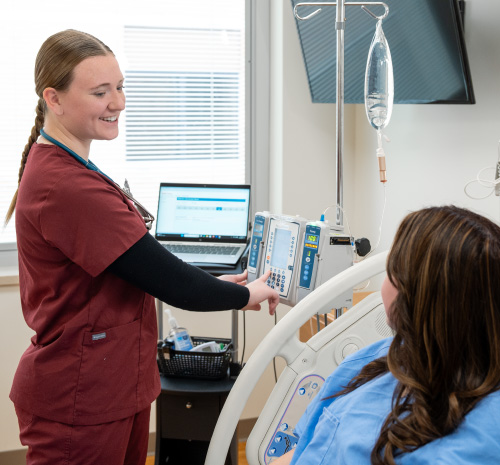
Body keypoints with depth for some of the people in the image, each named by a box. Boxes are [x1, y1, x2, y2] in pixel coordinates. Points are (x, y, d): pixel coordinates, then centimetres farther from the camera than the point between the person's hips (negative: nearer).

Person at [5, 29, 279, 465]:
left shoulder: (59, 168, 11)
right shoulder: (69, 187, -23)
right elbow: (167, 280, -20)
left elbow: (133, 268, 15)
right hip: (79, 400, -10)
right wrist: (245, 295, -4)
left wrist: (213, 284, 8)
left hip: (115, 388, 10)